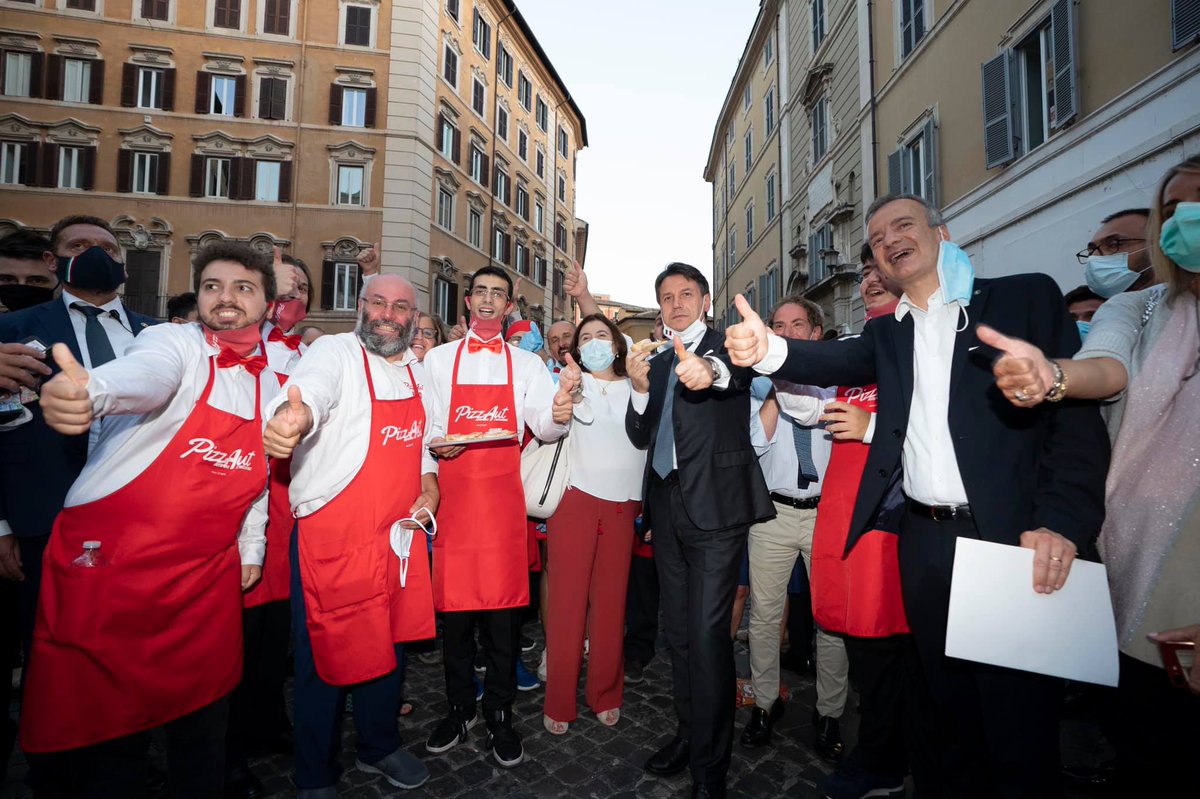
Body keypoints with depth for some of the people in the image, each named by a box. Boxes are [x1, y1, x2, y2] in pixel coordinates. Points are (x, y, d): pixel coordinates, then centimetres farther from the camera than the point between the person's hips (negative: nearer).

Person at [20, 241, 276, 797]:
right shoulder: (174, 344, -7)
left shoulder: (273, 380, 7)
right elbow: (146, 374, -32)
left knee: (203, 718, 15)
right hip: (109, 564, -4)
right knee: (107, 728, 5)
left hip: (208, 576, 4)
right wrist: (88, 389, -53)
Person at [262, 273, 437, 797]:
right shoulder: (335, 352, -10)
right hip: (332, 540, -6)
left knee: (387, 648, 19)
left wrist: (428, 486, 4)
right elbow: (310, 392, -33)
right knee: (328, 659, 7)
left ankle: (379, 749, 42)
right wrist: (294, 416, -55)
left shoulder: (418, 371, 10)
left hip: (399, 537, 6)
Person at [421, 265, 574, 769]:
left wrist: (558, 415, -24)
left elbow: (544, 428, -2)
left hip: (503, 496, -1)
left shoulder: (527, 364, 9)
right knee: (452, 603, 8)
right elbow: (421, 424, 11)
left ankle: (499, 715, 22)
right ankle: (460, 709, 29)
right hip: (453, 494, 1)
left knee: (504, 604, 3)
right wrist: (434, 442, -11)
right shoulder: (437, 359, 11)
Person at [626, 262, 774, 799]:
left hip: (715, 506, -6)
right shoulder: (657, 363, 15)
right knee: (677, 631, 17)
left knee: (707, 634, -5)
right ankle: (688, 731, 36)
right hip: (667, 508, 6)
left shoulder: (726, 346, -2)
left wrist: (711, 370, -52)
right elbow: (641, 438, 10)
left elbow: (745, 366, -28)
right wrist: (640, 389, -9)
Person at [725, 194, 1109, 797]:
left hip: (1014, 537, -3)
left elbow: (1079, 412, -4)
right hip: (924, 540, 4)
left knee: (1019, 719, 5)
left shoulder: (1026, 298, 2)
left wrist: (1062, 521, -15)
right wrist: (768, 350, -27)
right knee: (949, 701, 17)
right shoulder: (886, 333, 14)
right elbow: (839, 361, -6)